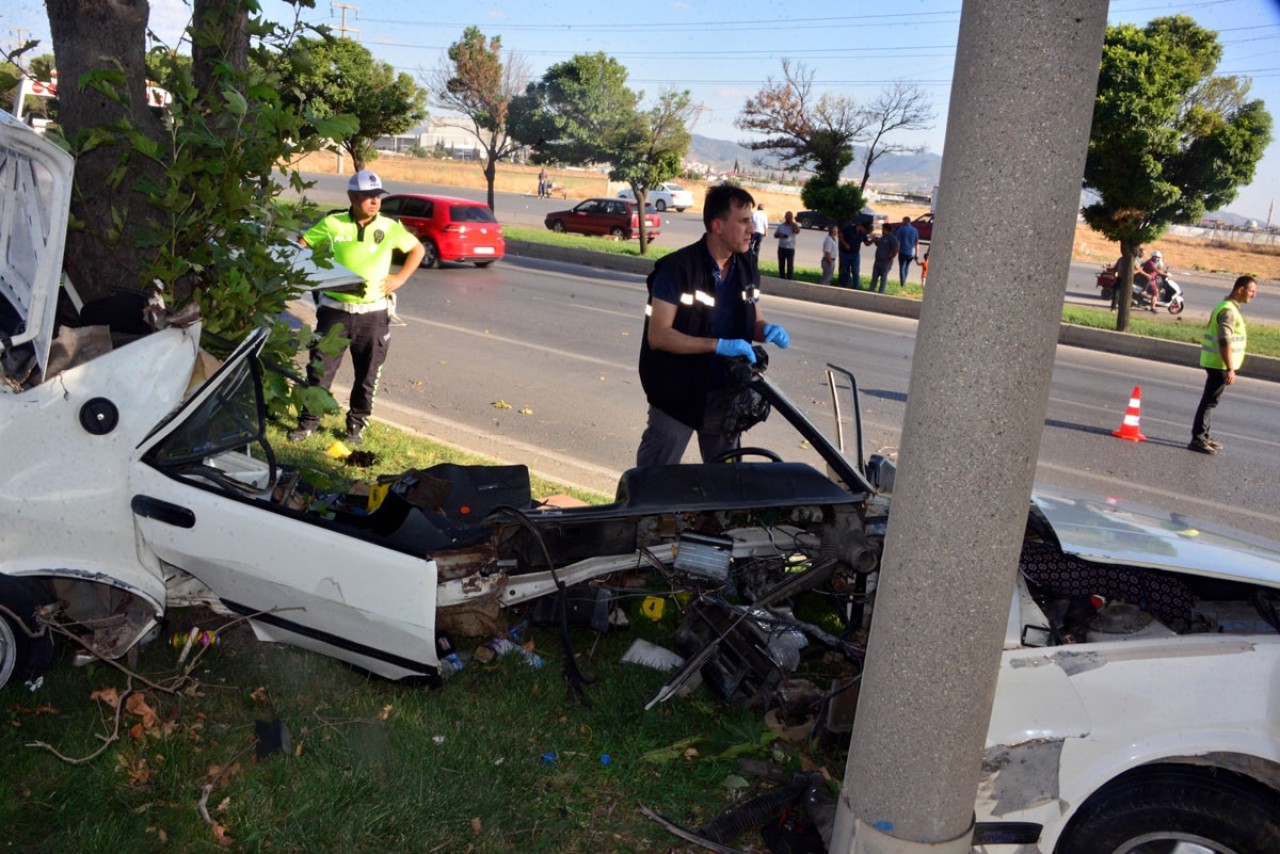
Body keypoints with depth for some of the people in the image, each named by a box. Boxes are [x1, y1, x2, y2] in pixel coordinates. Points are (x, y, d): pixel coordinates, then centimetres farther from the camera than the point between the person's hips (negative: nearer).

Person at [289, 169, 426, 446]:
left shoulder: (389, 227, -1)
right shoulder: (332, 224, -4)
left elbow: (417, 249, 12)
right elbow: (301, 246, 7)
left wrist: (401, 278, 2)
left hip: (373, 313, 1)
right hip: (334, 310, -1)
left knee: (367, 374, 8)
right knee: (320, 368, 3)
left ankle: (356, 424, 23)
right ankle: (309, 421, 18)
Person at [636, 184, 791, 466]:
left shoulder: (747, 268, 3)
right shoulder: (677, 268, -17)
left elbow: (754, 322, 13)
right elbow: (658, 335, -22)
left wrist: (768, 330, -11)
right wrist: (718, 345, -30)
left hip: (726, 393, 6)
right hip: (678, 394, -6)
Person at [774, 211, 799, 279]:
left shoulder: (793, 226, -1)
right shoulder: (781, 225, 9)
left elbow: (797, 231, -22)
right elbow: (775, 235, 13)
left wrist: (792, 222, -17)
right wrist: (779, 234, -10)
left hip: (790, 249, -4)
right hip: (781, 248, 4)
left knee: (790, 266, -4)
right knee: (781, 265, 9)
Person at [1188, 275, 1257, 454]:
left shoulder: (1227, 307, 15)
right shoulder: (1229, 311, -18)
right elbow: (1225, 342, -24)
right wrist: (1230, 369, -25)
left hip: (1215, 362, 10)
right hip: (1220, 364, -10)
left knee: (1210, 400, 16)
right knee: (1210, 400, -7)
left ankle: (1204, 436, 25)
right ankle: (1197, 439, -5)